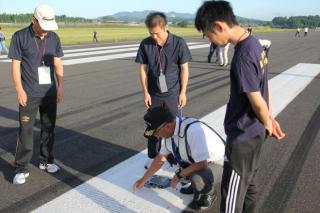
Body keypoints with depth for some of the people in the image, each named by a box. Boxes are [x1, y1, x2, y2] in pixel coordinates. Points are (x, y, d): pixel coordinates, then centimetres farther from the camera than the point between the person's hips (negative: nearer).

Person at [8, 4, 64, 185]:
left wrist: (60, 86, -1)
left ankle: (46, 161, 26)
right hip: (29, 94, -4)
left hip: (50, 92, 4)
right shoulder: (20, 37, -6)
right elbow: (15, 65, -6)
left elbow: (58, 64, 8)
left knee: (49, 127, 11)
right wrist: (20, 90, -11)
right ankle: (21, 169, 10)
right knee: (25, 130, 0)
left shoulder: (54, 38, 4)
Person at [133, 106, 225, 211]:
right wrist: (143, 180, 12)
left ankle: (209, 194, 1)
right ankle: (197, 183, 17)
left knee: (197, 177, -34)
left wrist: (179, 175, -16)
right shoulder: (169, 130, -10)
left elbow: (202, 164, -31)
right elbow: (160, 158, 4)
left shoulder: (193, 131, -35)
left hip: (215, 164, -8)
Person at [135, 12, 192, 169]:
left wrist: (183, 92, -5)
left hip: (172, 92, -1)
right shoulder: (145, 44, -8)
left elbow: (184, 69, -5)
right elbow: (143, 69, 0)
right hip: (154, 93, 2)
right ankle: (153, 156, 28)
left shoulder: (178, 43, -12)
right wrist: (145, 92, -2)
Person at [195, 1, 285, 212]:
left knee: (232, 192, 7)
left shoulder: (243, 57, -27)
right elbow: (264, 86, 10)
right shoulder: (254, 43, 3)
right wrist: (270, 119, 15)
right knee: (249, 182, 24)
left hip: (243, 136, -9)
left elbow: (257, 102, -20)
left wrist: (268, 124, -1)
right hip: (254, 132, 9)